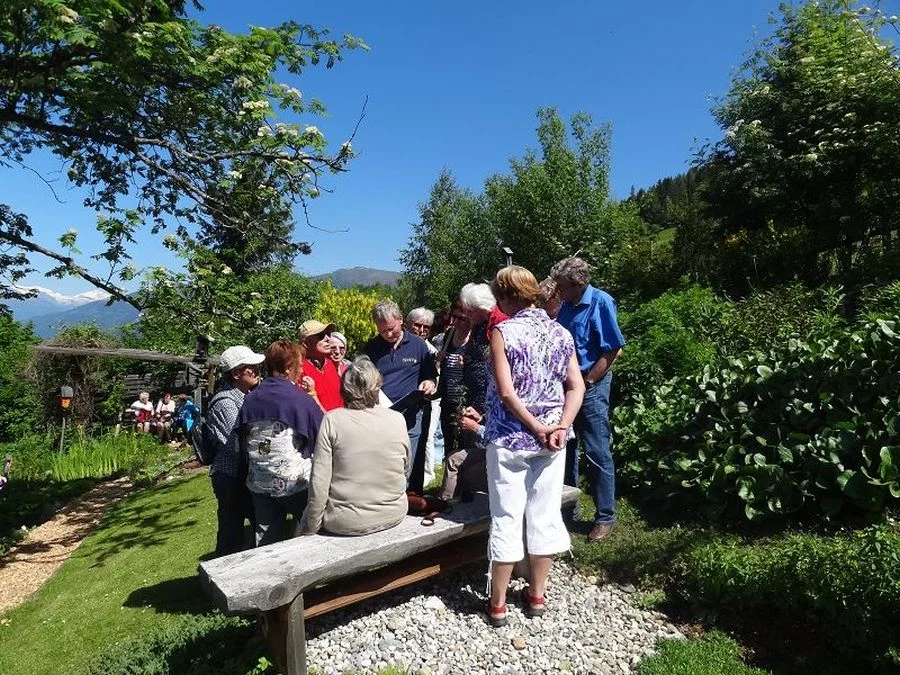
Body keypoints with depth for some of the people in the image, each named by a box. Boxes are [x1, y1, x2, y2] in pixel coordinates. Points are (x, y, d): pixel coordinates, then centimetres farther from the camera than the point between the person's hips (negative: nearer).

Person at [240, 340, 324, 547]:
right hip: (296, 483, -5)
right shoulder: (300, 398, -14)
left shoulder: (250, 400, 2)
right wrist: (313, 396, 4)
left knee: (266, 542, 15)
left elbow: (243, 442, 12)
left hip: (260, 485, 5)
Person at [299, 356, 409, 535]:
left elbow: (319, 481, -15)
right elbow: (405, 468, 6)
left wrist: (311, 528, -4)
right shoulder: (398, 419, -8)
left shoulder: (331, 421, -15)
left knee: (305, 517, 27)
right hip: (393, 516, 3)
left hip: (345, 523, -3)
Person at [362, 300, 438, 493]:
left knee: (411, 472, 5)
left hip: (411, 417, -1)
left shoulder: (418, 345, 5)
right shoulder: (371, 348, 8)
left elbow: (431, 376, 13)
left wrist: (430, 383, -9)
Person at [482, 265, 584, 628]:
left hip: (510, 438, -4)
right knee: (545, 515, 13)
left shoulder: (503, 331, -10)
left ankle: (497, 604, 18)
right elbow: (576, 387, -1)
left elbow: (506, 392, -17)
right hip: (551, 439, 5)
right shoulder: (560, 332, 4)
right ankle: (536, 595, 27)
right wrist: (560, 426, -7)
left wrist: (536, 428, -10)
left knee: (507, 518, 5)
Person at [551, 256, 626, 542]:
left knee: (597, 454, 0)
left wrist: (586, 382, -14)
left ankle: (605, 518, 15)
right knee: (565, 449, 15)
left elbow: (614, 350, -15)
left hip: (590, 387, -7)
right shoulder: (566, 306, 7)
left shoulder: (600, 302, -13)